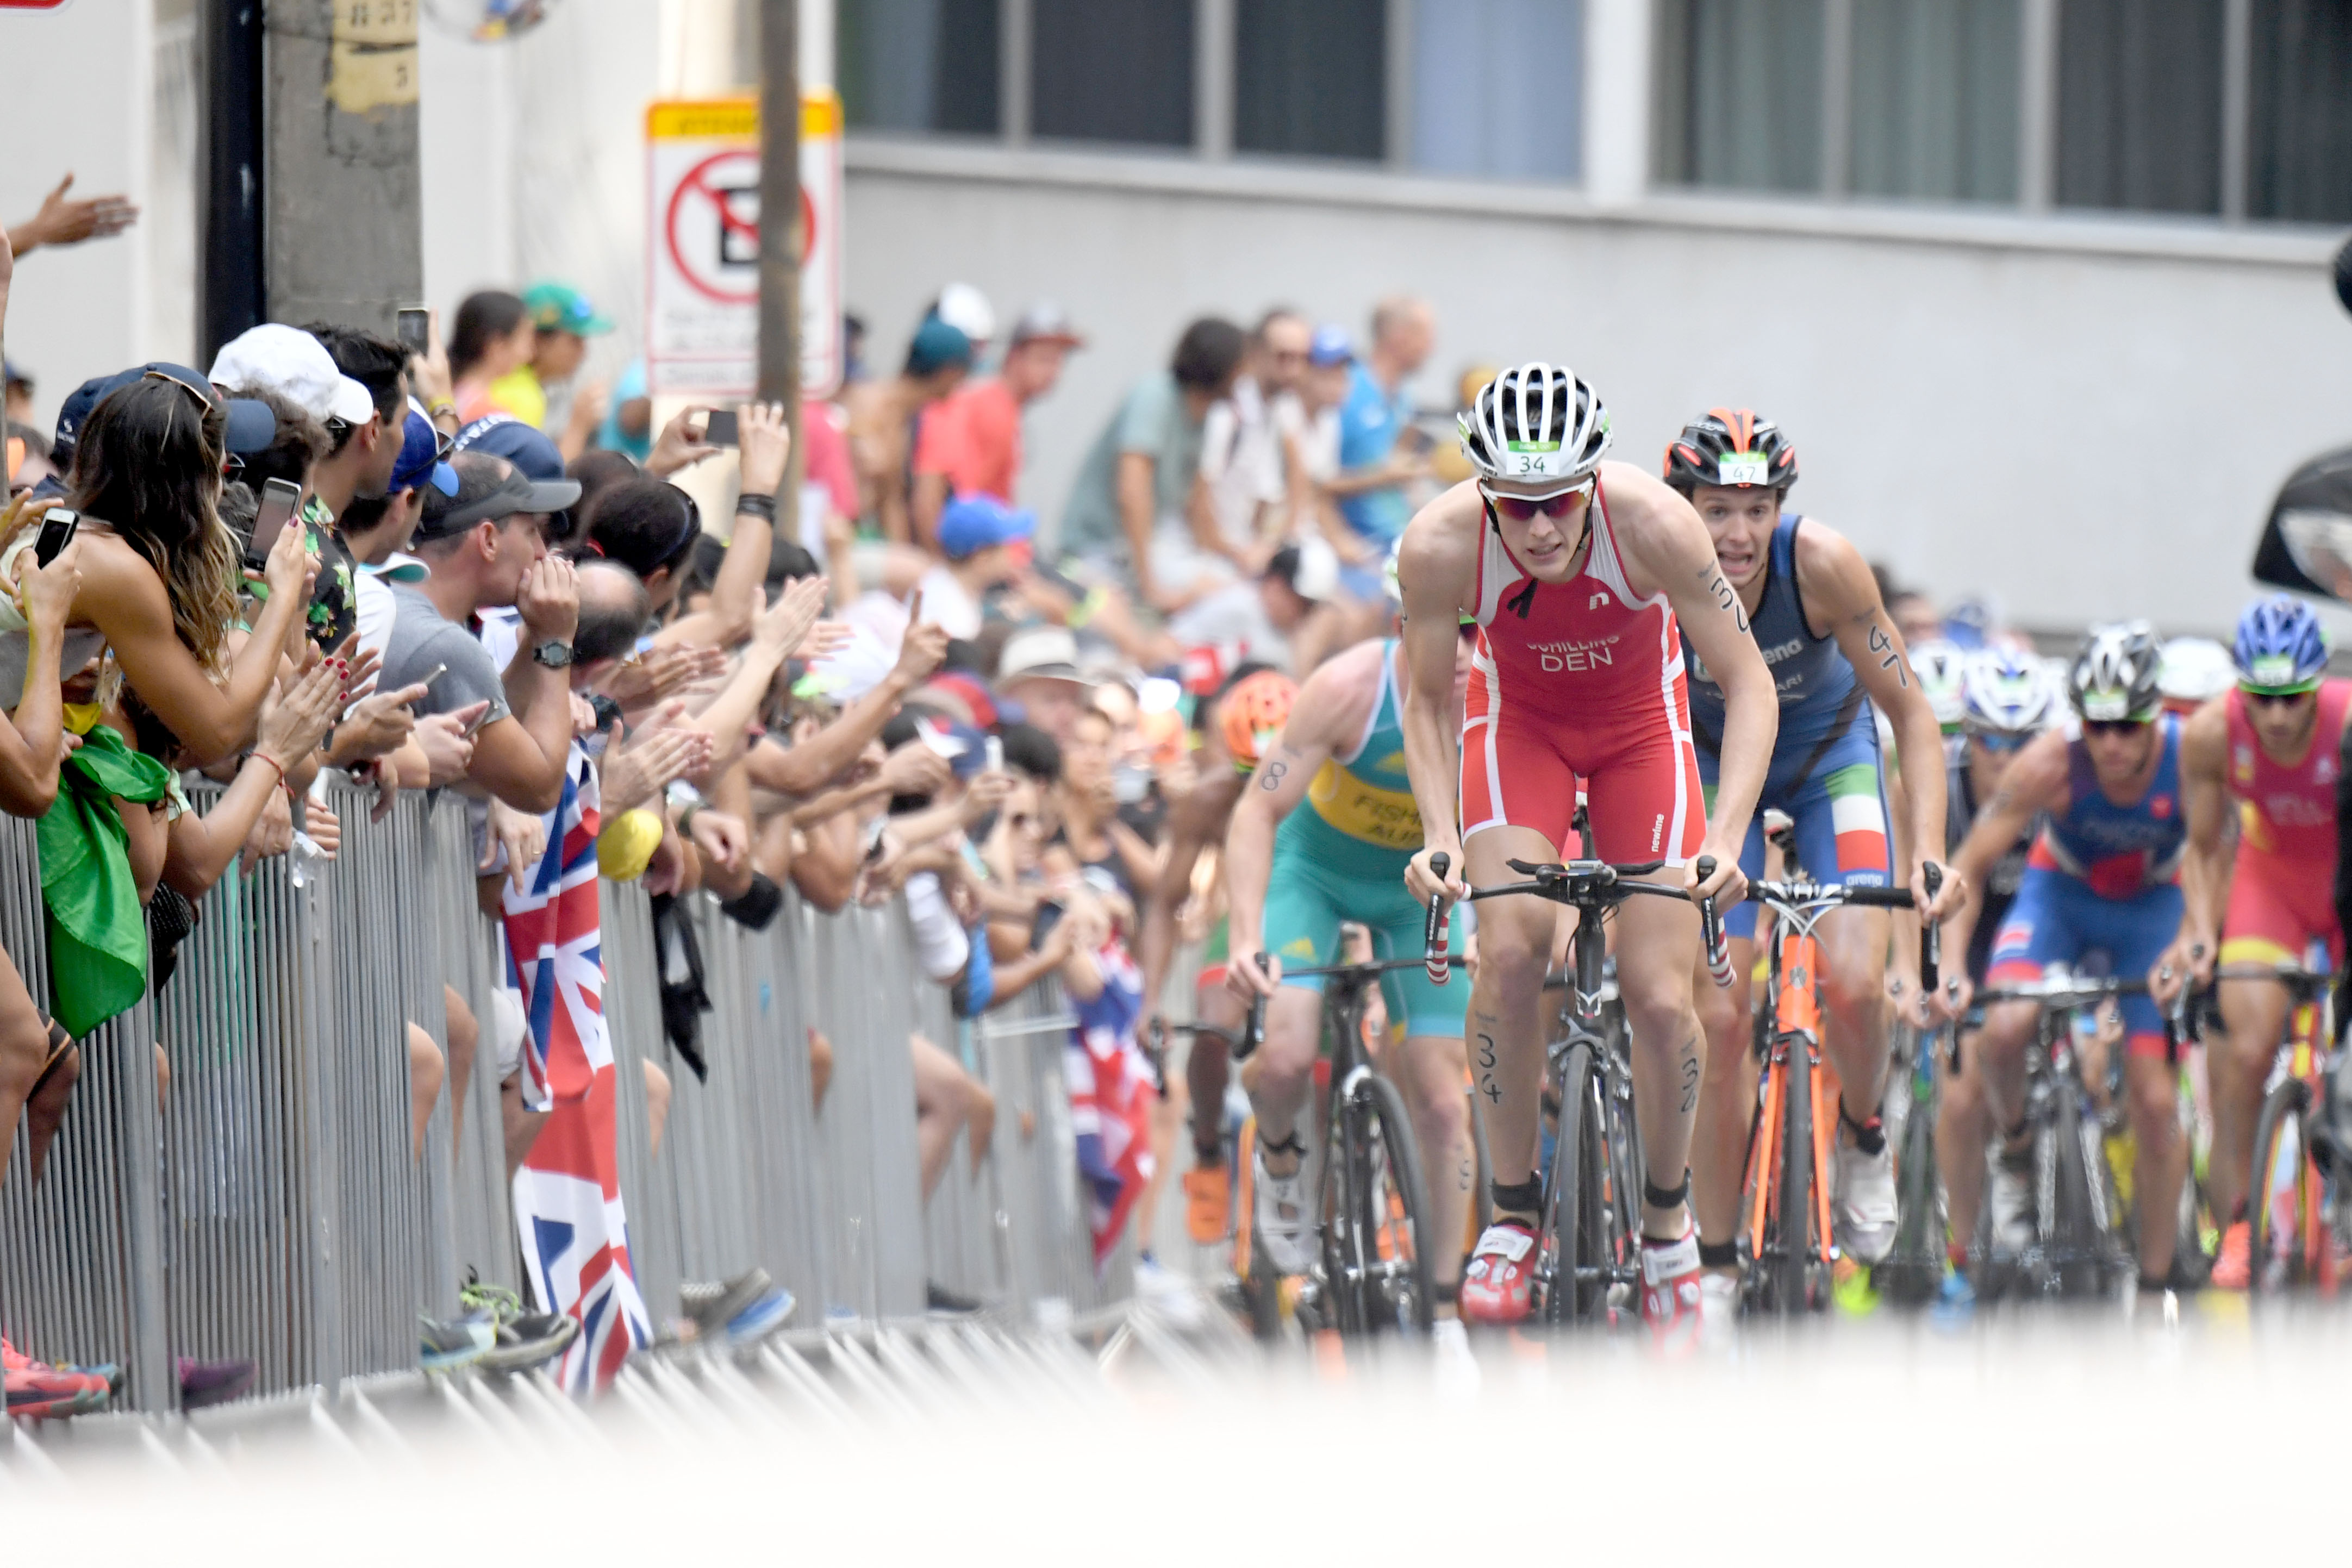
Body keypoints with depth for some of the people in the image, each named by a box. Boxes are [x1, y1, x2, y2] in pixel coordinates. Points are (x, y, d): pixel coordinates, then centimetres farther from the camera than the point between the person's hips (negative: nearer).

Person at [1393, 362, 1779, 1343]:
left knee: (1660, 996, -10)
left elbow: (1749, 688, -24)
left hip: (1641, 726, 0)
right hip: (1519, 720, 0)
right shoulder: (1441, 546, -30)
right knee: (1509, 948, -23)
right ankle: (1512, 1214, -7)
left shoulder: (1653, 524, -34)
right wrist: (1439, 835, -25)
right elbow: (1428, 702, -11)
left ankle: (1668, 1221, 14)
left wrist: (1725, 839, -35)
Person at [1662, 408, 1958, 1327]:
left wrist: (1928, 852, -32)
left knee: (1853, 983, -21)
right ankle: (1717, 1263, 5)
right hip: (1715, 767, 1)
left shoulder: (1822, 564, -31)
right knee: (1718, 1019, -8)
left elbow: (1911, 714, -22)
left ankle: (1862, 1140, 11)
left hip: (1831, 757, -1)